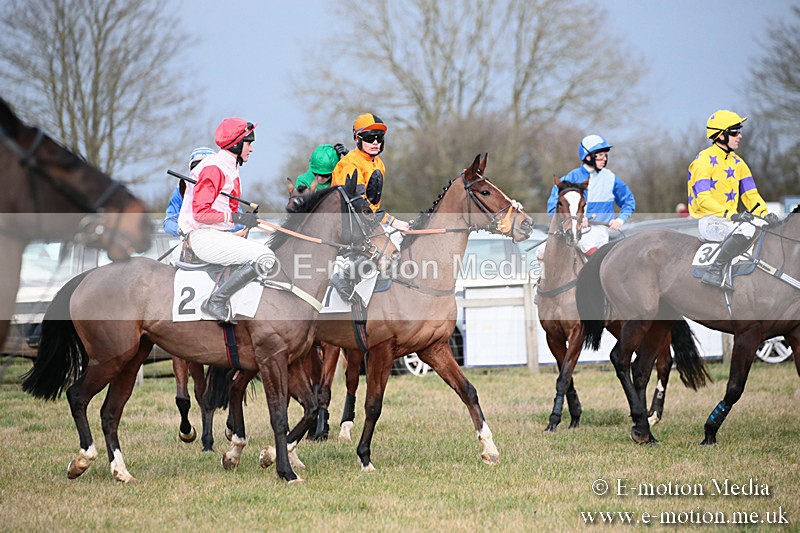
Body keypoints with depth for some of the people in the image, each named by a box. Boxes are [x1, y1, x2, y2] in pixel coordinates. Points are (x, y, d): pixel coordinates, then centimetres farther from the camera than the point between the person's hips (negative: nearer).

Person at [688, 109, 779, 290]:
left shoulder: (737, 163, 17)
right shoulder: (704, 161, -9)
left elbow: (750, 194, 14)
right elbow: (703, 199, -18)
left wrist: (765, 213, -6)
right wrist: (730, 214, -29)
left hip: (730, 219, 9)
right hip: (709, 221, -9)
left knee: (770, 226, -2)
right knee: (746, 229, -34)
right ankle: (714, 272, -34)